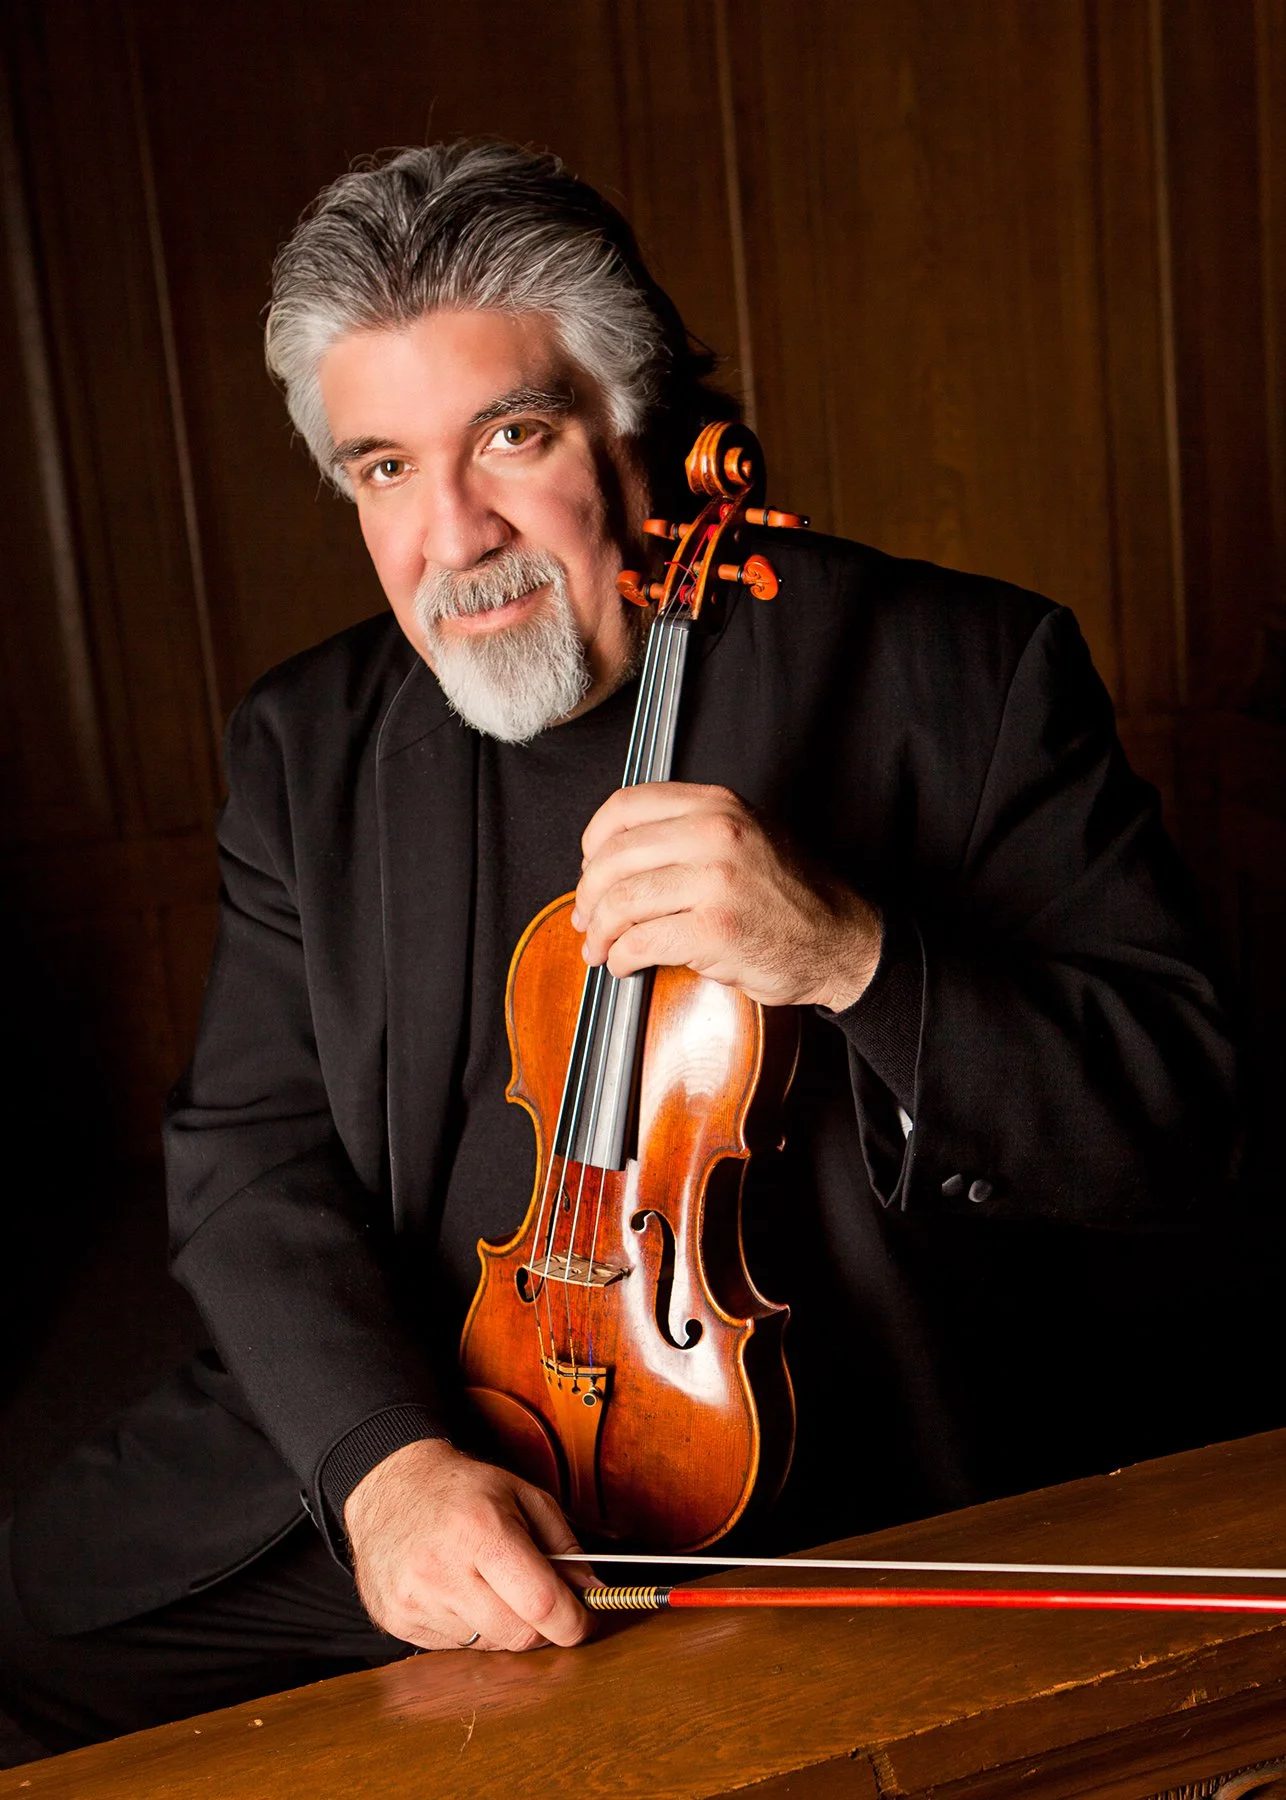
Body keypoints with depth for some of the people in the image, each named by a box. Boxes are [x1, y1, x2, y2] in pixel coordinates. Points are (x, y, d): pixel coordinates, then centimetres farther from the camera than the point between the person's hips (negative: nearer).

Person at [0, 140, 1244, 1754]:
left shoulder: (960, 672, -12)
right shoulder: (307, 744, 2)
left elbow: (1179, 1125, -13)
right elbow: (252, 1148, -3)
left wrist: (854, 957, -31)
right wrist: (381, 1452, -22)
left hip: (847, 1480, -3)